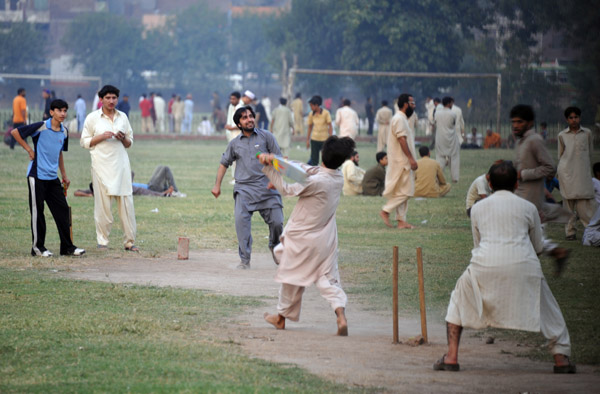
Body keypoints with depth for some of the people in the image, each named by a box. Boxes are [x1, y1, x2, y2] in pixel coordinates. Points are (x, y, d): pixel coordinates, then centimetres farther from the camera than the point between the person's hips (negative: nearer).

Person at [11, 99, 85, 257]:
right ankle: (37, 247, 9)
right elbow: (15, 132, -9)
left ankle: (67, 247, 10)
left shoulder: (64, 132, 8)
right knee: (37, 212, 0)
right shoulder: (41, 127, -12)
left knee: (62, 210, 4)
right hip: (37, 176, -6)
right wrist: (29, 150, -8)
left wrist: (64, 175, 24)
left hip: (53, 178, 6)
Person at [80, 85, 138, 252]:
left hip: (121, 164, 3)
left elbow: (129, 143, 19)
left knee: (126, 203, -2)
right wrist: (101, 137, -11)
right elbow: (84, 142, 3)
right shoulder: (92, 118, 3)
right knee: (102, 204, -4)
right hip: (102, 165, -3)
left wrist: (123, 139, -4)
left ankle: (129, 241, 2)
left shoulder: (123, 117, 13)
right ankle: (102, 241, 4)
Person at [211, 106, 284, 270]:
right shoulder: (234, 143, 14)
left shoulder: (266, 136, 9)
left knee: (277, 221, -5)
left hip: (266, 186, -1)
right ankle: (245, 260, -16)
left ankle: (274, 246, 28)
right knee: (241, 220, -19)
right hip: (244, 188, 1)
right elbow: (224, 163, 24)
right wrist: (217, 185, 16)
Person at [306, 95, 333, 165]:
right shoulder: (311, 114, 2)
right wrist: (307, 140, 9)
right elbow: (310, 127, 10)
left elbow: (330, 127, -6)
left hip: (324, 139, -3)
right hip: (314, 139, 3)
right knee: (314, 160, -1)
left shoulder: (326, 113, -9)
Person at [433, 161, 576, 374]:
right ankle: (561, 358, 11)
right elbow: (538, 247, 21)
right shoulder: (528, 208, 12)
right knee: (548, 312, 19)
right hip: (523, 266, 0)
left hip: (485, 267, 0)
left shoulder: (478, 208, 15)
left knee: (459, 303, 22)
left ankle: (451, 357, 12)